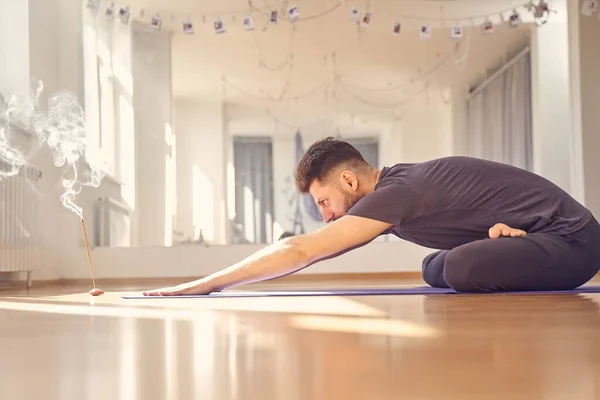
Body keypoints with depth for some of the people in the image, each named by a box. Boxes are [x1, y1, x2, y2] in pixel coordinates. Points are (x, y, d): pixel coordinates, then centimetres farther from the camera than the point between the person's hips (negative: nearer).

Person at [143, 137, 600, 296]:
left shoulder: (396, 194, -21)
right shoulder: (398, 180, 5)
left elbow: (299, 251, -23)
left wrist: (203, 284, -21)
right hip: (538, 232, 9)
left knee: (465, 268, -32)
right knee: (435, 270, 18)